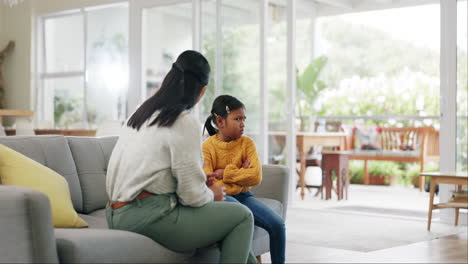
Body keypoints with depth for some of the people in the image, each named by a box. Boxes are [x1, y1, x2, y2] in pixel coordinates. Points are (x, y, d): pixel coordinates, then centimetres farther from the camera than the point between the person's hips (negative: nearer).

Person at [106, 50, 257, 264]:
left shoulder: (141, 113, 12)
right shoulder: (186, 122, -13)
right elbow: (192, 195, -15)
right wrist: (212, 194, 7)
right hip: (146, 216, -9)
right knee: (242, 216, 0)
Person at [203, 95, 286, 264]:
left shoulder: (247, 143, 1)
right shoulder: (207, 147, -8)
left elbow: (256, 177, -12)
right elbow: (208, 185, -17)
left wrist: (224, 173, -15)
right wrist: (241, 175, -12)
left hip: (243, 195, 4)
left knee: (277, 223, -17)